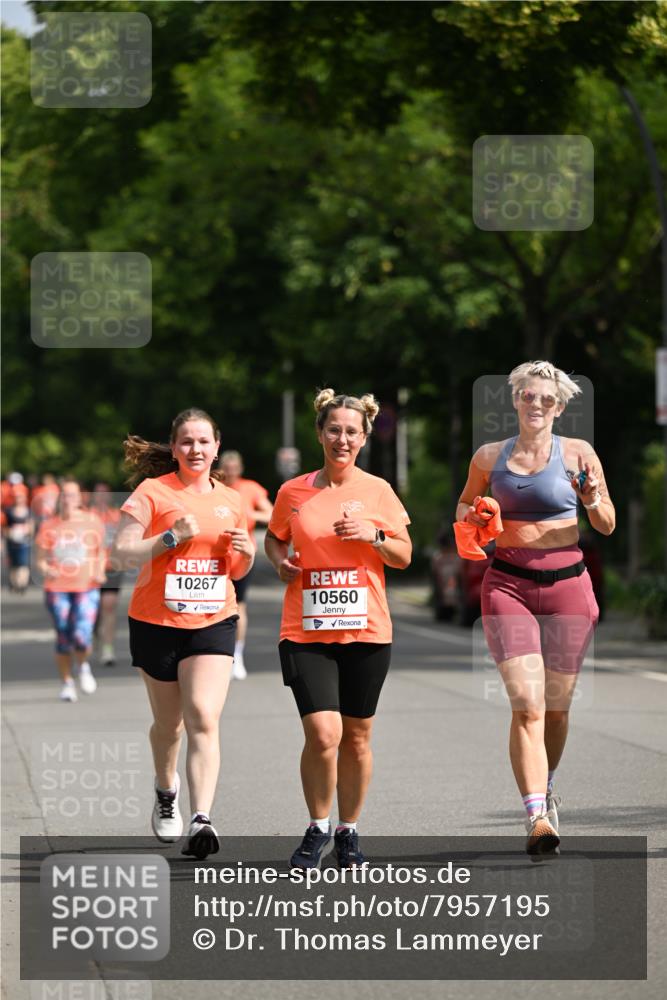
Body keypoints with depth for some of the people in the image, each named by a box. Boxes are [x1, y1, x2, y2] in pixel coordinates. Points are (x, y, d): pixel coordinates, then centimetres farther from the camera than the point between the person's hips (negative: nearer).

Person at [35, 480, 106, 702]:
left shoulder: (92, 522, 5)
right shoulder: (49, 526, 3)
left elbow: (101, 551, 17)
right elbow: (40, 560, 5)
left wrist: (100, 572, 0)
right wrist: (47, 570, -17)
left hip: (87, 587, -1)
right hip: (57, 589, 1)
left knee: (81, 637, -16)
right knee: (63, 638, 3)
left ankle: (84, 666, 17)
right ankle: (67, 682, 23)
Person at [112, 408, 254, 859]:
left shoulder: (231, 500, 9)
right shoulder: (152, 492, -3)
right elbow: (122, 553, -9)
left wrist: (246, 551, -2)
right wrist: (171, 537, -20)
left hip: (213, 623, 1)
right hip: (156, 622, -1)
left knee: (204, 720, -16)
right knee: (169, 723, 13)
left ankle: (202, 820, -22)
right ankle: (166, 791, 42)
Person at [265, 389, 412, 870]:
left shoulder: (378, 491, 2)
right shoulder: (293, 492, 3)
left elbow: (404, 556, 7)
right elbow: (274, 538, 20)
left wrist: (374, 536, -12)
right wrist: (281, 562, -1)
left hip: (366, 631, 1)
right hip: (306, 631, -1)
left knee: (357, 736, 8)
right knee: (323, 733, -13)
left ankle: (348, 831, 25)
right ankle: (318, 827, 8)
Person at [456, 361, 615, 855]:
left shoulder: (577, 454, 2)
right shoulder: (489, 457, 6)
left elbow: (607, 526, 8)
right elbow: (466, 503, 24)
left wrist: (593, 502, -13)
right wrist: (470, 519, 2)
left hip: (567, 583, 0)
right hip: (508, 585, 0)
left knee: (557, 705, 10)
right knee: (527, 705, -14)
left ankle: (545, 790, 37)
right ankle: (537, 817, -18)